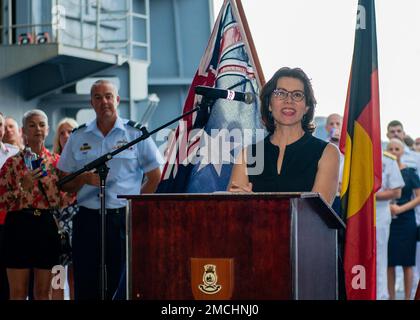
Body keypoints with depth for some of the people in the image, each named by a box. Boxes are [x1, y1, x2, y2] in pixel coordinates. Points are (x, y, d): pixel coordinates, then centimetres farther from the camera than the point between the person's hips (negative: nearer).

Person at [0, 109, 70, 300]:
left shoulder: (56, 161, 9)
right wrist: (23, 186, -17)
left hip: (47, 226, 3)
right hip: (19, 225, -3)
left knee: (43, 292, 7)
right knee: (18, 293, 0)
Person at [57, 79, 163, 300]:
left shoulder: (136, 134, 4)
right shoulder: (78, 137, 11)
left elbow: (155, 177, 6)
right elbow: (64, 184, 13)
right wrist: (84, 179, -7)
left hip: (124, 218, -2)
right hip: (87, 219, 2)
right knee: (85, 287, 1)